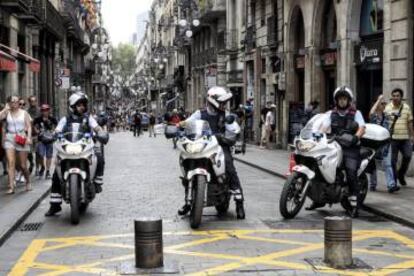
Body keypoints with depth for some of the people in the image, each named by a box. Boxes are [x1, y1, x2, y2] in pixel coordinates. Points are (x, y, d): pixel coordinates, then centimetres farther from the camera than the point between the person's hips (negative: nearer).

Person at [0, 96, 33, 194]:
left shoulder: (24, 113, 7)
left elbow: (29, 126, 3)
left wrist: (29, 137, -10)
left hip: (22, 139, 0)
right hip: (9, 138, 0)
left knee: (23, 165, 4)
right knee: (11, 163, -13)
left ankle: (28, 182, 30)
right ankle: (11, 186, -15)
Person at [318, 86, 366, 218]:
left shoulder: (356, 113, 7)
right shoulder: (331, 114, 14)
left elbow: (362, 128, -8)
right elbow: (324, 128, 0)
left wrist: (356, 137, -28)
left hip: (350, 149, -3)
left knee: (351, 174, -19)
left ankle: (354, 205, -14)